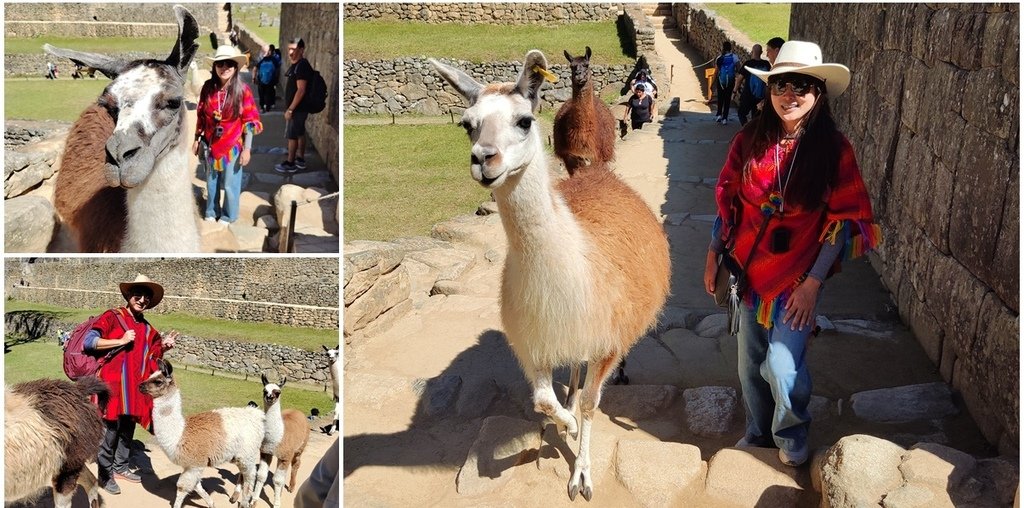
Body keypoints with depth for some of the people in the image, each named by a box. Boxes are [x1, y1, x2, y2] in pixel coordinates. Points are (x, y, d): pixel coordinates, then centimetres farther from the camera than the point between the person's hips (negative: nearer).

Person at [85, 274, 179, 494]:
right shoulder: (112, 316, -5)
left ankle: (121, 466, 31)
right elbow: (88, 342, -13)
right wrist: (121, 341, -16)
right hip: (112, 384, -6)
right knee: (109, 431, -3)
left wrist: (163, 346, 4)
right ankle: (105, 474, 10)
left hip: (135, 387, 6)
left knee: (128, 429, 16)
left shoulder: (147, 329, 14)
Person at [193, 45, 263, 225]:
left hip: (233, 147, -3)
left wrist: (247, 149, -12)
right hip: (211, 145, 3)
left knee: (230, 184, 9)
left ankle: (228, 216, 29)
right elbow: (201, 116, 6)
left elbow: (250, 121, -10)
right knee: (212, 181, 18)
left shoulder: (242, 90, -14)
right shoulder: (208, 87, -5)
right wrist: (197, 140, 9)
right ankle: (211, 212, 36)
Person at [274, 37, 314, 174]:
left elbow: (301, 90, -25)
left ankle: (290, 164, 7)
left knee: (292, 136, -1)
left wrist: (290, 109, -22)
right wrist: (290, 107, 20)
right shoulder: (296, 65, 11)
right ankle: (300, 160, 25)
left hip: (297, 108, -10)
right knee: (300, 134, 16)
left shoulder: (302, 66, -21)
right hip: (299, 108, 10)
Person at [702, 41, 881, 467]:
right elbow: (728, 201, 5)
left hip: (798, 274, -3)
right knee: (751, 362, 15)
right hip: (750, 268, 3)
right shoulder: (749, 141, -4)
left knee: (781, 365, -9)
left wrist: (813, 282, -14)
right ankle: (757, 432, 41)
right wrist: (713, 256, 8)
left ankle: (792, 436, 23)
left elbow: (843, 221, -10)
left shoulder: (833, 149, -11)